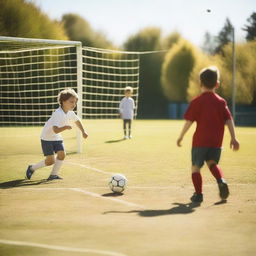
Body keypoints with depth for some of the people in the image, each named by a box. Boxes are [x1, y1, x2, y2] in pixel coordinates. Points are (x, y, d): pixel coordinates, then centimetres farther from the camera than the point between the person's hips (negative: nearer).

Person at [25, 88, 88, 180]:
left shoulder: (70, 113, -5)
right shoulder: (58, 114, -31)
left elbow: (77, 121, 18)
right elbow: (55, 130, -41)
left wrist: (83, 132, 15)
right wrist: (65, 127, -57)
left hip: (57, 138, 7)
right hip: (47, 138, -7)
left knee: (61, 154, -11)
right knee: (50, 161, -8)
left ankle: (54, 174, 2)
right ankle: (32, 168, 15)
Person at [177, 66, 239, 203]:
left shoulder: (196, 102, -3)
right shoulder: (221, 102, 5)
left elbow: (189, 121, -4)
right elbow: (229, 120, -1)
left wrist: (181, 136, 6)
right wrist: (233, 138, 1)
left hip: (200, 140, -3)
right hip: (216, 141, 3)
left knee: (195, 167, 7)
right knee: (212, 162, 19)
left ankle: (198, 194, 0)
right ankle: (221, 181, -9)